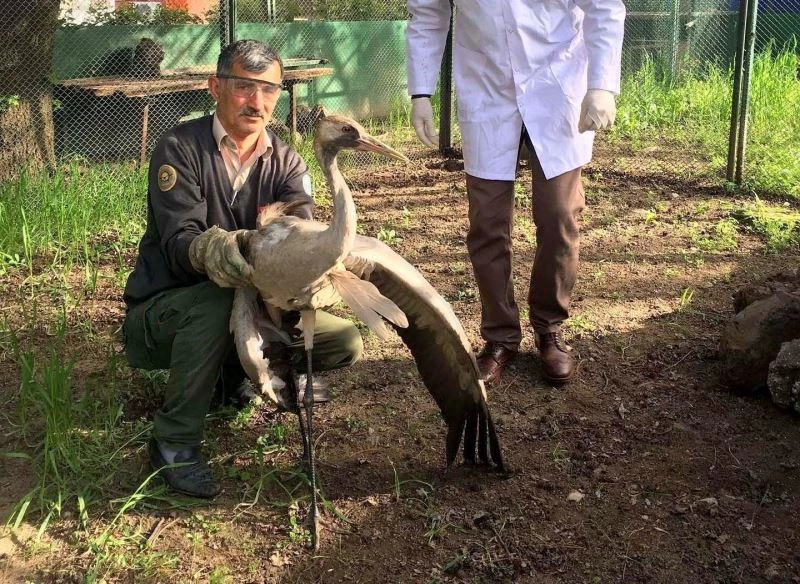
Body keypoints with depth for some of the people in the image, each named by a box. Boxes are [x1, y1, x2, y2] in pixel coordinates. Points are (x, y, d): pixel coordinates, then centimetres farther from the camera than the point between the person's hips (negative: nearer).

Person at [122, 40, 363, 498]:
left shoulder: (286, 163, -1)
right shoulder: (181, 149, -14)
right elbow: (177, 241, -27)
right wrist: (210, 250, -51)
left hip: (246, 311, 5)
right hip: (161, 315, -4)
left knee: (345, 343, -9)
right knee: (216, 297, -38)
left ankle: (235, 369, 13)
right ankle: (175, 441, -22)